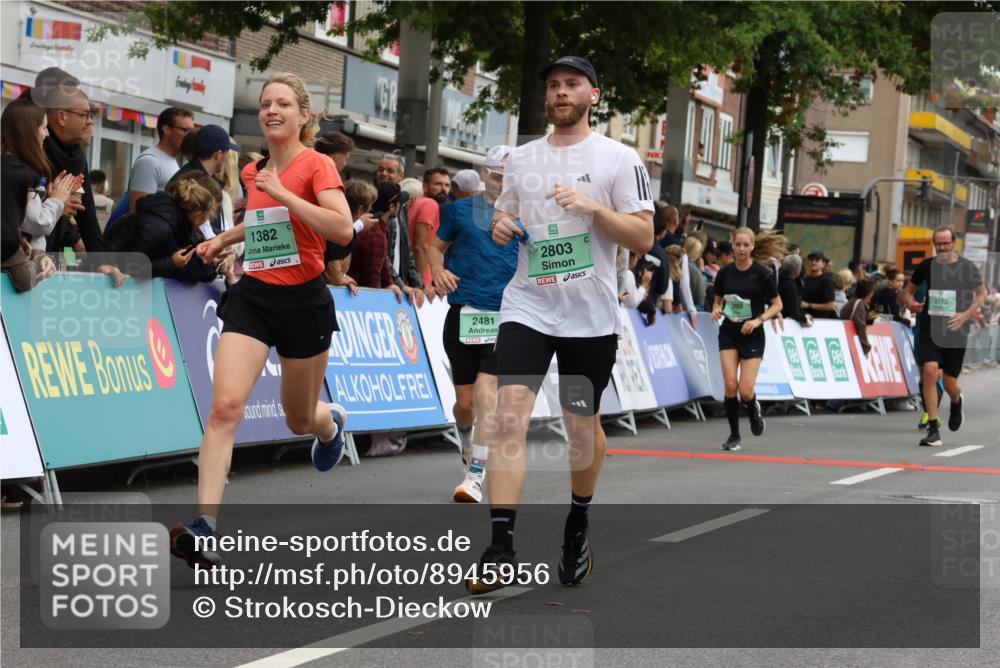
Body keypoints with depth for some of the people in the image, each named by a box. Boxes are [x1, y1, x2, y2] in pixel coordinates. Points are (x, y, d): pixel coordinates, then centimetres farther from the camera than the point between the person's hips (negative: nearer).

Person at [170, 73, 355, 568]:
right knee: (225, 405, -18)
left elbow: (343, 229, -24)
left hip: (303, 300, -4)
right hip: (252, 297, 4)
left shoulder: (316, 165, -8)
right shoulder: (253, 171, 10)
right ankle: (204, 525, -25)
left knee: (300, 420, 14)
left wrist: (282, 193, -24)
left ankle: (331, 422, 55)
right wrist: (223, 239, 18)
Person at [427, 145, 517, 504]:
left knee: (486, 394, -16)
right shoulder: (461, 209, 6)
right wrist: (438, 269, -4)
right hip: (463, 313, 1)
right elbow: (436, 246, 16)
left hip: (505, 317, -1)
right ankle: (468, 445, 40)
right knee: (465, 401, 6)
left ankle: (475, 477, -12)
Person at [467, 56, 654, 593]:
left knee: (582, 426, 8)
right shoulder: (521, 159, 11)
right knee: (510, 416, -14)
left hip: (591, 316, -2)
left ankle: (578, 521, 35)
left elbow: (643, 237, -5)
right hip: (527, 306, 2)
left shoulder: (619, 159, -1)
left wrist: (593, 206, -19)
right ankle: (501, 546, -15)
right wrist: (501, 228, -1)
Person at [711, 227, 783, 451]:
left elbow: (777, 304, -1)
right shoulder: (724, 273, 1)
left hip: (752, 335, -2)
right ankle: (734, 435, 4)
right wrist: (716, 310, -8)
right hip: (728, 333, 2)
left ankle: (754, 409, 28)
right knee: (730, 384, -12)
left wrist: (759, 320, -16)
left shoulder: (761, 273, -8)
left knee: (745, 391, -10)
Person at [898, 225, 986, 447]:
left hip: (956, 331, -1)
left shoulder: (967, 267, -1)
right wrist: (909, 302, -8)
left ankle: (956, 402, 44)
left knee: (949, 382, 4)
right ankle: (933, 430, -14)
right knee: (929, 371, -18)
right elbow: (909, 290, 16)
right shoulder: (926, 266, 4)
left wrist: (966, 315, -8)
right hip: (929, 328, 1)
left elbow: (981, 294, 8)